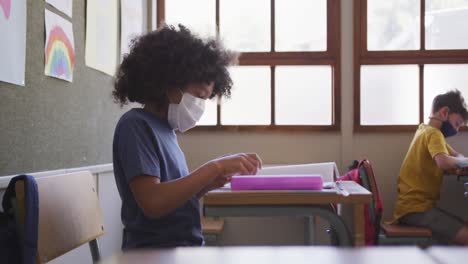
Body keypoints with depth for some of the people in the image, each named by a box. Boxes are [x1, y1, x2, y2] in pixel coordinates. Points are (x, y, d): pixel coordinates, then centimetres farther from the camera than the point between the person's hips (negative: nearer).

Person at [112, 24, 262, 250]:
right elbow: (153, 203, -21)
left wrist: (206, 184, 0)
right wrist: (214, 167, -19)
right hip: (156, 253, -8)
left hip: (183, 247, 8)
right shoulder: (135, 125, -9)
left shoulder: (166, 129, 14)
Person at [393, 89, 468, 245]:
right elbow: (444, 163, -30)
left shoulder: (424, 129, 18)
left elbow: (455, 156, 28)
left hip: (412, 205, 10)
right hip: (417, 208, -10)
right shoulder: (433, 134, -10)